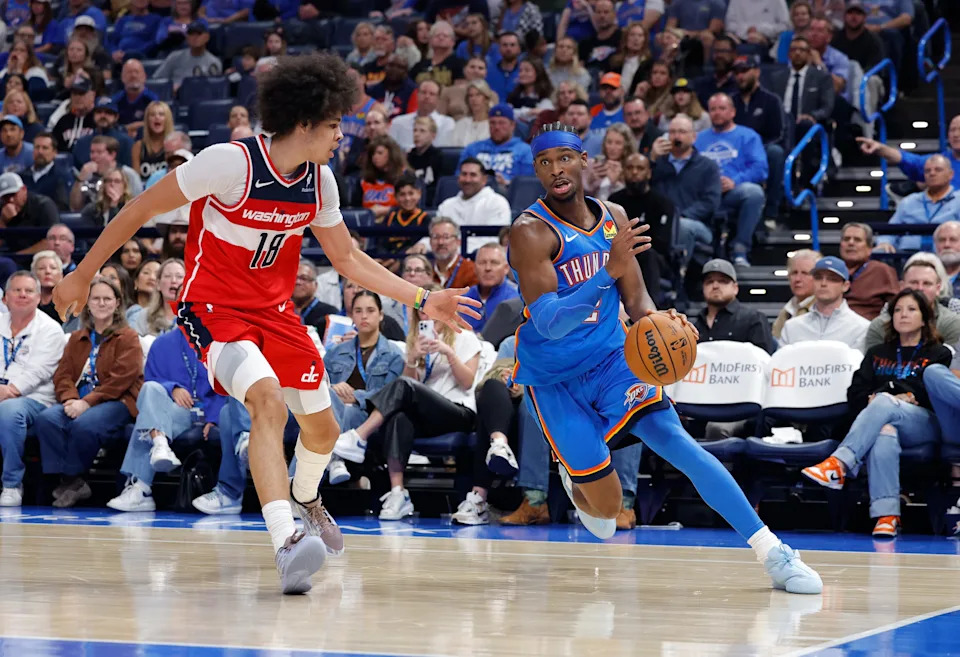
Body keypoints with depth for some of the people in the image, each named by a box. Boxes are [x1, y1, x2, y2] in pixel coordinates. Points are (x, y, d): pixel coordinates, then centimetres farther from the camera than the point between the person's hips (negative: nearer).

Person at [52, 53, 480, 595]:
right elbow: (140, 210, -13)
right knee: (269, 401, -32)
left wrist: (422, 300, 4)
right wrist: (83, 275, -9)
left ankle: (305, 495, 49)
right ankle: (286, 543, -41)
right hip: (213, 307, -7)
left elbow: (347, 258, 12)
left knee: (323, 429, 12)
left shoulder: (320, 180, -2)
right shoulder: (231, 162, -22)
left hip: (275, 310, 7)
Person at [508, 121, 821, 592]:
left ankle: (773, 553, -23)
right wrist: (610, 271, -41)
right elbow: (547, 323, -28)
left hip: (611, 359, 3)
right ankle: (574, 476, 38)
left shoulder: (614, 219, 1)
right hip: (553, 377, -3)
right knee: (606, 510, -2)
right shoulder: (531, 232, -18)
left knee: (674, 439, -20)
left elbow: (636, 301, 7)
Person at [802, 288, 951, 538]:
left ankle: (839, 465, -50)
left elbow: (935, 395, -1)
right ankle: (887, 515, -52)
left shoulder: (939, 354, 16)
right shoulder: (877, 353, 27)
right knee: (884, 433, -40)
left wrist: (882, 395, -6)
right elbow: (855, 395, 14)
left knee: (884, 403, -36)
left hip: (925, 425, -2)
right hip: (881, 421, 2)